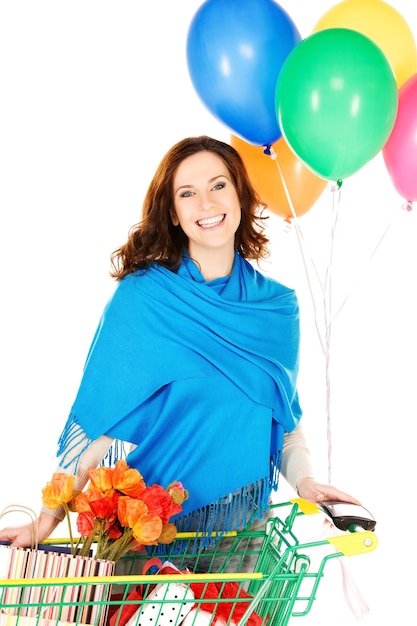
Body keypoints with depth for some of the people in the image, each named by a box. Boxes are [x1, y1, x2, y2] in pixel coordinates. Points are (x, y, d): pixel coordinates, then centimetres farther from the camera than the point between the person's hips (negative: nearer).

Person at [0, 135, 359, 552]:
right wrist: (48, 518, -18)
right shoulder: (140, 295, -12)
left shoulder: (278, 306, -1)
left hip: (247, 517, 3)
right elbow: (97, 417, -14)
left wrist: (304, 480, -9)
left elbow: (285, 415, 8)